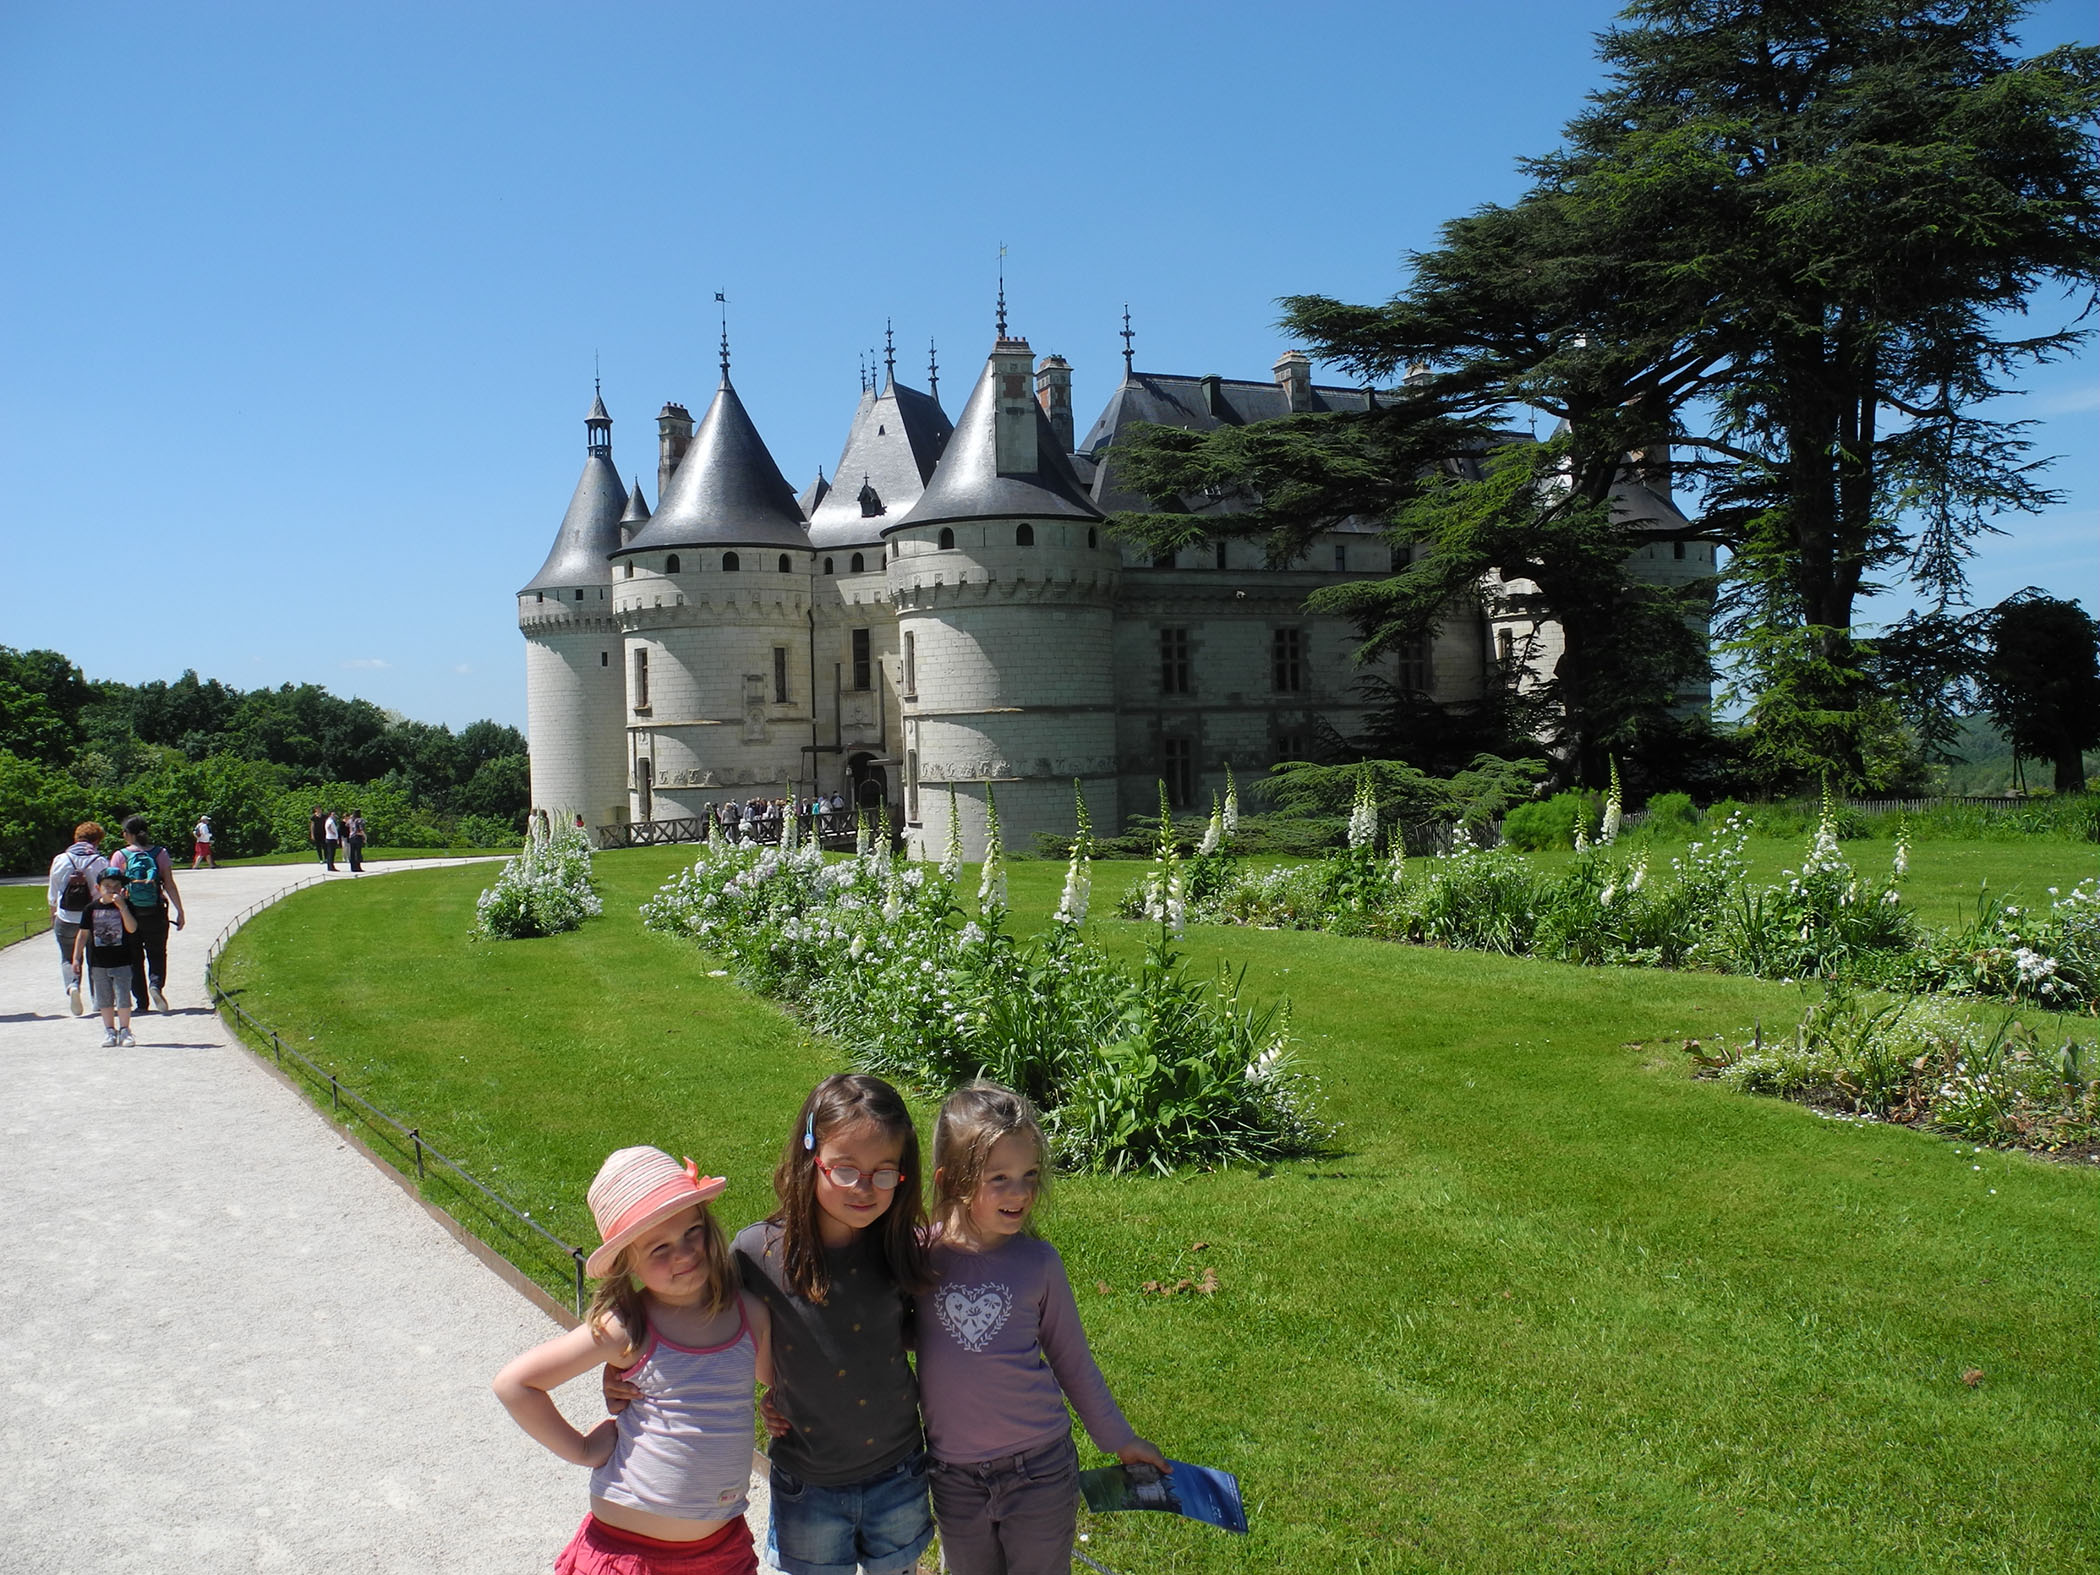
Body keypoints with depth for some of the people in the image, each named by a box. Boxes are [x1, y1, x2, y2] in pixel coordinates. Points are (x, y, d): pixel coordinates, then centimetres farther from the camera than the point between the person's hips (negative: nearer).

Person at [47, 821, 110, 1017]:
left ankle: (72, 986, -13)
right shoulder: (101, 862, -9)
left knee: (68, 958, 14)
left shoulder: (60, 861, 0)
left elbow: (53, 894, 8)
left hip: (66, 920, 1)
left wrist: (53, 916, 23)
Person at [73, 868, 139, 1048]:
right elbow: (83, 933, 7)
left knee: (123, 997, -3)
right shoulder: (92, 908, 2)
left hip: (121, 961, -2)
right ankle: (109, 1030, 21)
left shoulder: (126, 906, -4)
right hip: (98, 962, 3)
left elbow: (132, 928, -17)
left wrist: (122, 907, -25)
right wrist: (77, 957, 4)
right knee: (104, 999, 10)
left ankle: (124, 1030, 9)